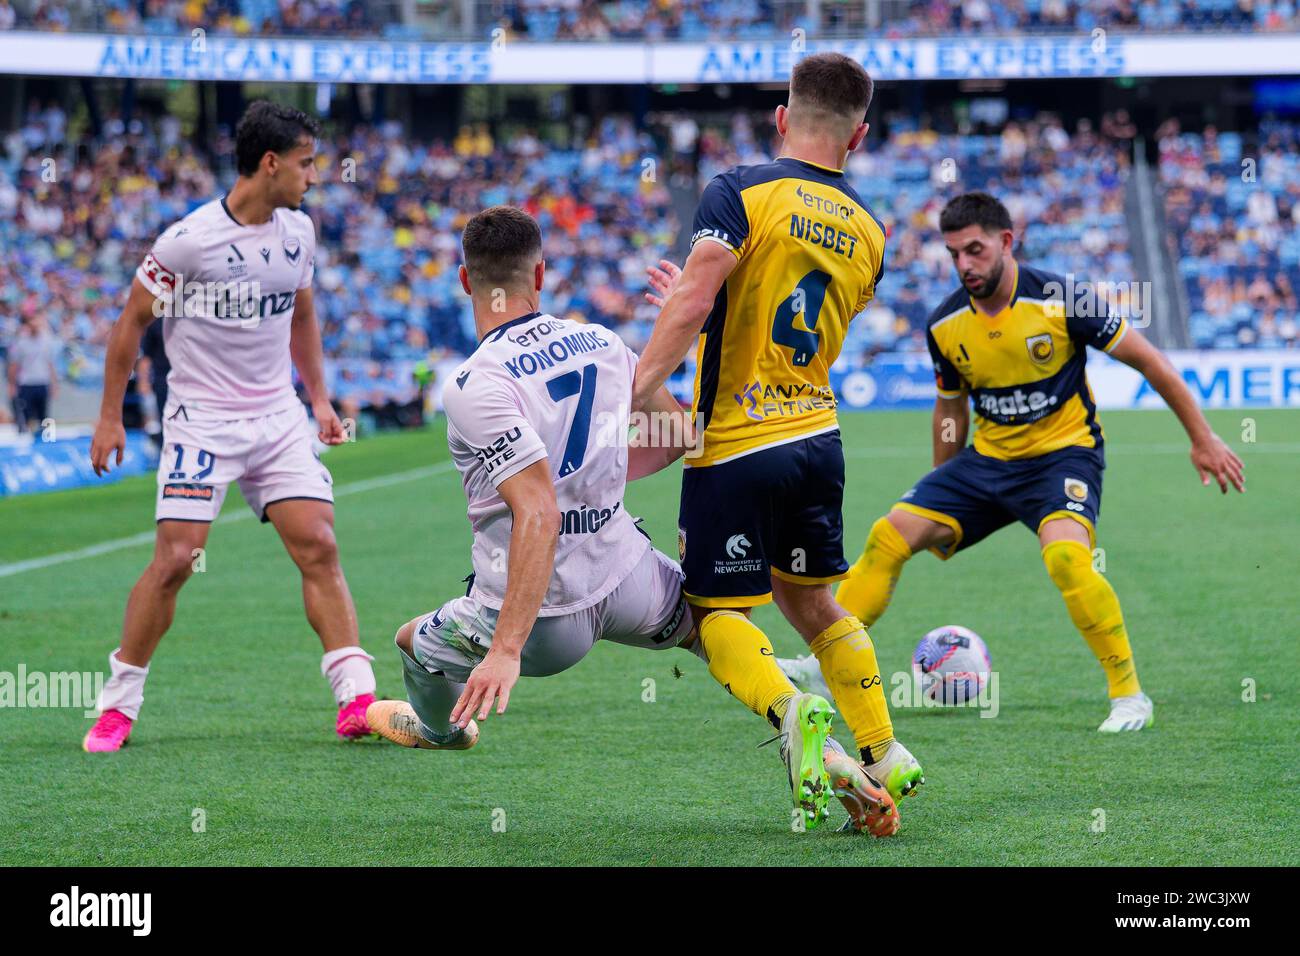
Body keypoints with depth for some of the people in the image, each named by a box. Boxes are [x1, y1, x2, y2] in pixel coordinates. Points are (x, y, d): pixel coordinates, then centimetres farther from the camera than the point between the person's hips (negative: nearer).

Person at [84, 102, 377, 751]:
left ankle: (357, 700, -7)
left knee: (319, 547, -7)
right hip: (200, 422, -5)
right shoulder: (190, 240, -14)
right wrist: (110, 417, -2)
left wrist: (319, 398, 18)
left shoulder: (298, 232, 5)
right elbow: (133, 320, -4)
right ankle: (118, 705, 3)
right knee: (175, 559, -12)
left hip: (278, 418, 5)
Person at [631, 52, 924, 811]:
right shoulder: (868, 233, 11)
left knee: (718, 610, 4)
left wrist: (638, 393, -20)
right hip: (817, 435, 5)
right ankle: (886, 755, 17)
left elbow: (694, 302, -22)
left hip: (736, 443, -5)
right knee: (811, 601, 21)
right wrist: (697, 307, 31)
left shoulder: (741, 192, -8)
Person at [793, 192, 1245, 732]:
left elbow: (1149, 362, -7)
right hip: (987, 459, 5)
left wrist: (1202, 439, -4)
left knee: (1065, 554, -32)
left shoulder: (1061, 301, -16)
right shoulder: (944, 327, -2)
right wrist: (941, 502, 21)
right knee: (890, 535, -8)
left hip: (1063, 452, -5)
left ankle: (1129, 696, -20)